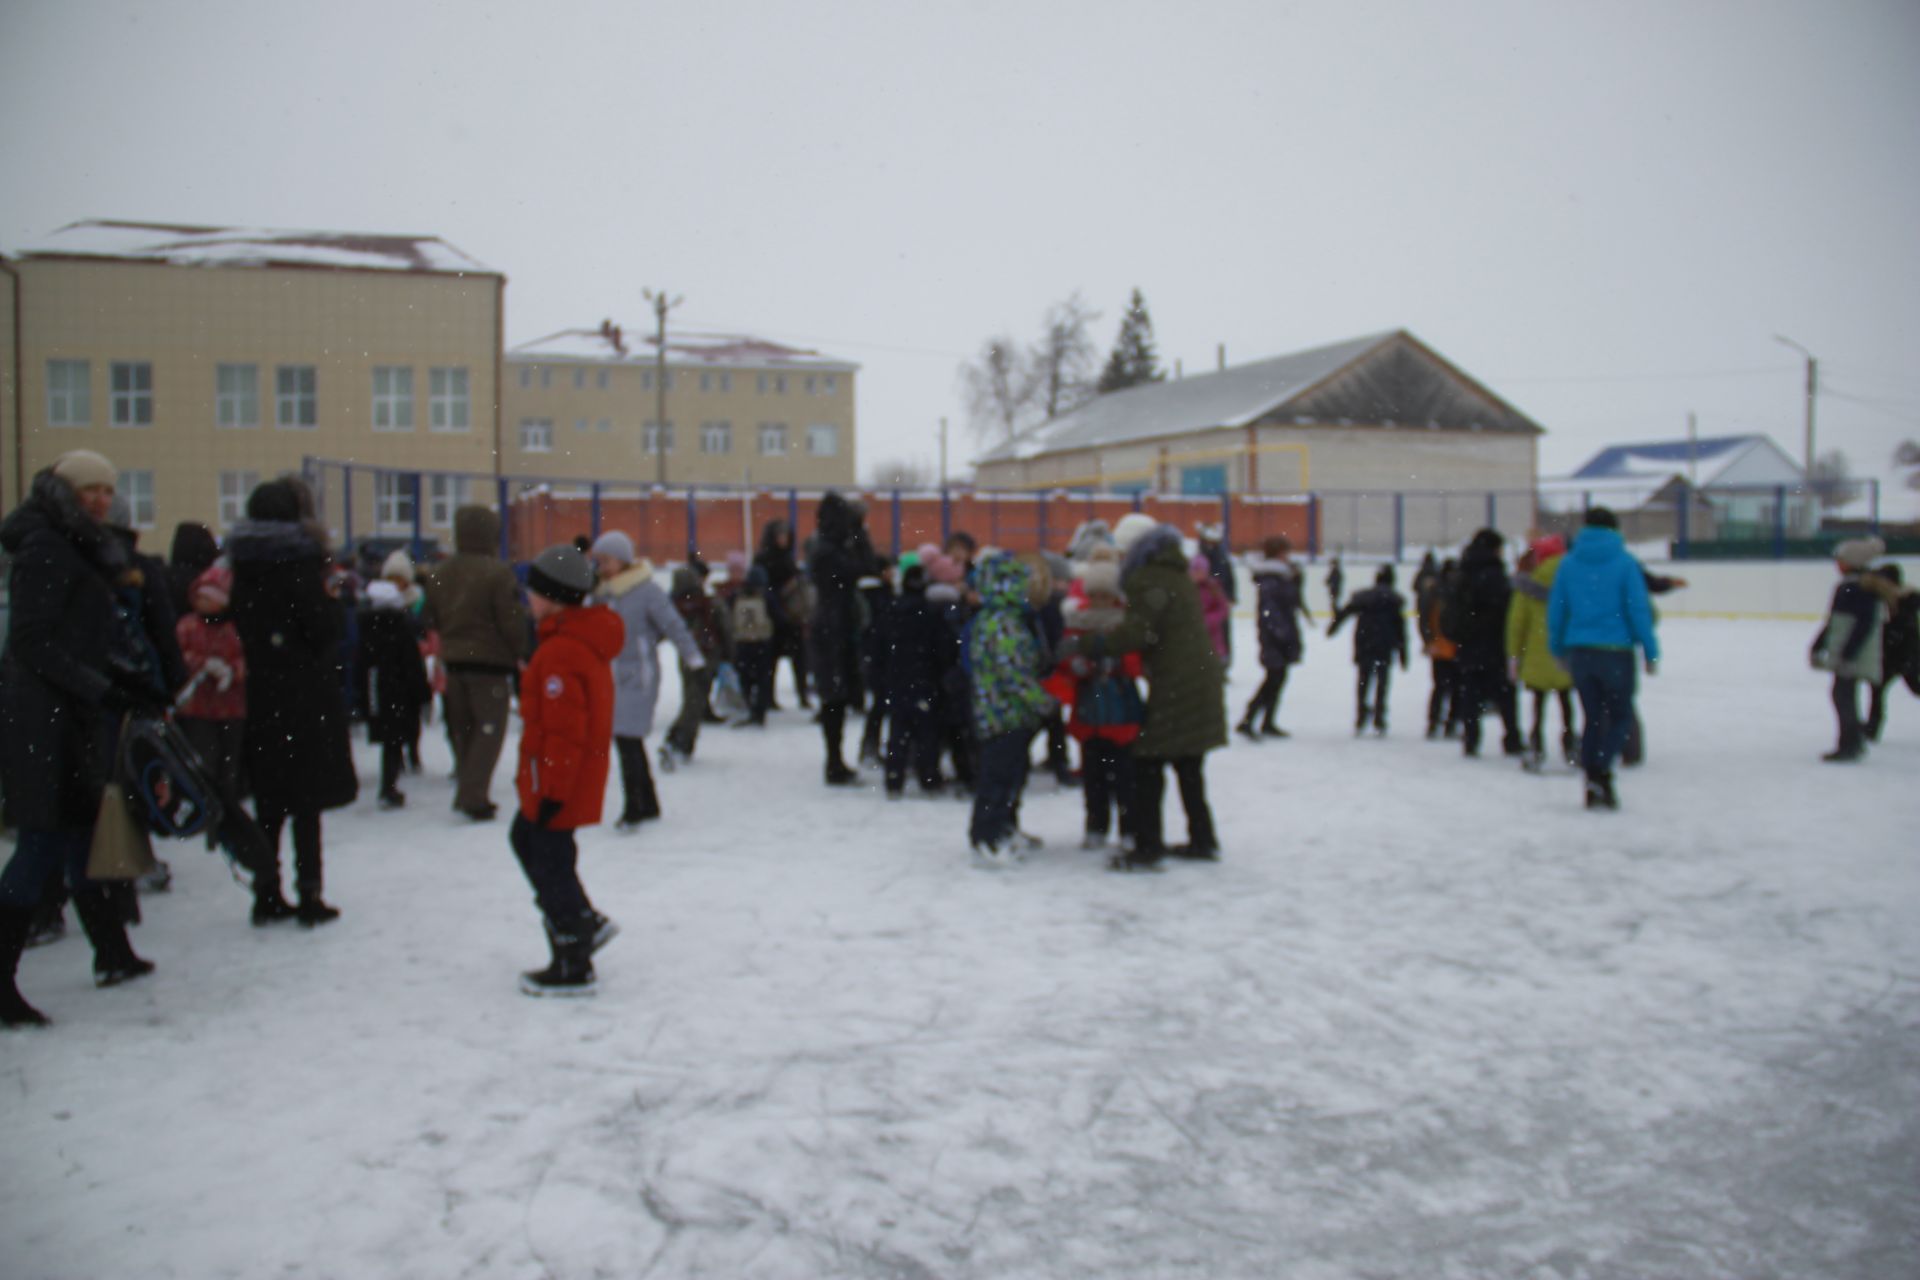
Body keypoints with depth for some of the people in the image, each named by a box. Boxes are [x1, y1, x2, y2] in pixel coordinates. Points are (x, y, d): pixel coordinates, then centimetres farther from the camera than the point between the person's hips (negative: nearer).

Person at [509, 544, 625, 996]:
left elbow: (564, 732, -26)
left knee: (552, 866, 1)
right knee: (525, 839, 25)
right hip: (580, 775, 11)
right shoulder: (588, 639, 9)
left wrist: (552, 791, -21)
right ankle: (585, 923, 29)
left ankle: (572, 969, 13)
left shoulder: (560, 653, -24)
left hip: (560, 783, -10)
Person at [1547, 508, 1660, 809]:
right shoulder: (1624, 562, -6)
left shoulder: (1569, 563, 4)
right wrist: (1650, 651, -4)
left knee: (1592, 718, 12)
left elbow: (1556, 609, 6)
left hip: (1580, 652, 3)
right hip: (1615, 651, -3)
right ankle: (1601, 773, -13)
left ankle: (1593, 788, 9)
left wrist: (1559, 649, 17)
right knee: (1619, 716, 8)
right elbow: (1639, 609, -9)